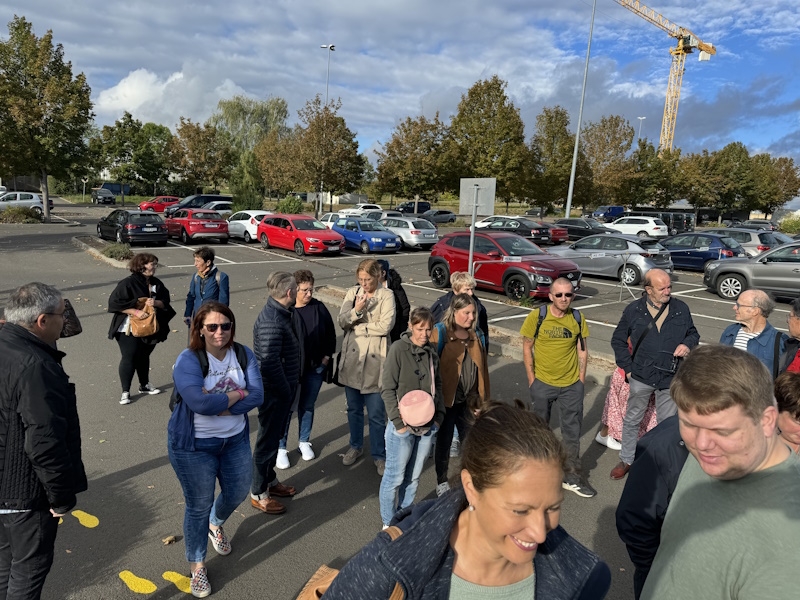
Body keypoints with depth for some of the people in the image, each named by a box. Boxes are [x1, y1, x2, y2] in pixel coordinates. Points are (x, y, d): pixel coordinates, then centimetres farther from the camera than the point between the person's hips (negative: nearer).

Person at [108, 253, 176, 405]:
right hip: (130, 329, -6)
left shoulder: (156, 283, 5)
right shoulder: (128, 283, -13)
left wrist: (155, 303, -16)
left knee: (144, 356, 17)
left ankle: (144, 385, 33)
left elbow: (165, 301, 6)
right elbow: (115, 302, -16)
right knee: (129, 358, -5)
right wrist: (136, 312, -22)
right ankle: (125, 392, 6)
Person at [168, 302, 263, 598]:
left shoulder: (244, 355, -6)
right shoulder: (188, 360, -20)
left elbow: (257, 396, -15)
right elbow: (200, 402, -33)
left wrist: (218, 405, -26)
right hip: (194, 445, -4)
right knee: (198, 506, 8)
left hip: (235, 439, 5)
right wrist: (237, 394, -20)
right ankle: (197, 566, 32)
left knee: (238, 492, 19)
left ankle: (216, 524, 54)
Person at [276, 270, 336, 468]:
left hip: (315, 368, 3)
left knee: (308, 406, 17)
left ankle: (304, 442, 35)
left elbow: (330, 334, 9)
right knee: (286, 408, 5)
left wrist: (326, 357, 5)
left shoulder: (319, 308, -1)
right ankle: (280, 448, 21)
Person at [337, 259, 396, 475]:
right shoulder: (352, 293, 5)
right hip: (352, 357, 4)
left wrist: (358, 327, -8)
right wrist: (357, 310, -20)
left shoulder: (387, 296, -5)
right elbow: (342, 321, -2)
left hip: (375, 359, -4)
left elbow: (385, 326, -15)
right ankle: (356, 446, 37)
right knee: (354, 408, 18)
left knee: (377, 413, 1)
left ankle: (379, 455, 20)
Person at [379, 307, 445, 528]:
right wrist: (398, 422, -16)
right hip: (403, 426, -5)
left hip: (427, 426, 5)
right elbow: (387, 389, -13)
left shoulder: (431, 351, 5)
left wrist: (439, 415, 5)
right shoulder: (398, 349, -13)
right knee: (395, 477, 6)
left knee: (413, 477, 17)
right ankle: (389, 523, 26)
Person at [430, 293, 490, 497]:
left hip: (469, 400, 5)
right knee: (444, 441, 11)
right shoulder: (440, 333, -10)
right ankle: (441, 482, 31)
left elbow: (482, 368, 13)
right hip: (446, 399, -4)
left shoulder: (476, 336, 8)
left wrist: (483, 399, 13)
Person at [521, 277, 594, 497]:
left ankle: (572, 475, 23)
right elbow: (527, 347, -4)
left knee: (572, 430, 8)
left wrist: (581, 378, 2)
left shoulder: (577, 318, -3)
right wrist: (531, 378, -4)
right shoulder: (536, 316, -11)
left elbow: (582, 349, 5)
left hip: (571, 384, 1)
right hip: (542, 382, -1)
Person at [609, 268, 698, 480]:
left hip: (670, 377, 0)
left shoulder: (681, 309, 0)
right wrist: (627, 368, 0)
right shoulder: (633, 310, -3)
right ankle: (626, 460, 29)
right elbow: (618, 340, 6)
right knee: (632, 420, 12)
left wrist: (687, 345, -8)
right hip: (641, 376, 0)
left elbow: (693, 333, 15)